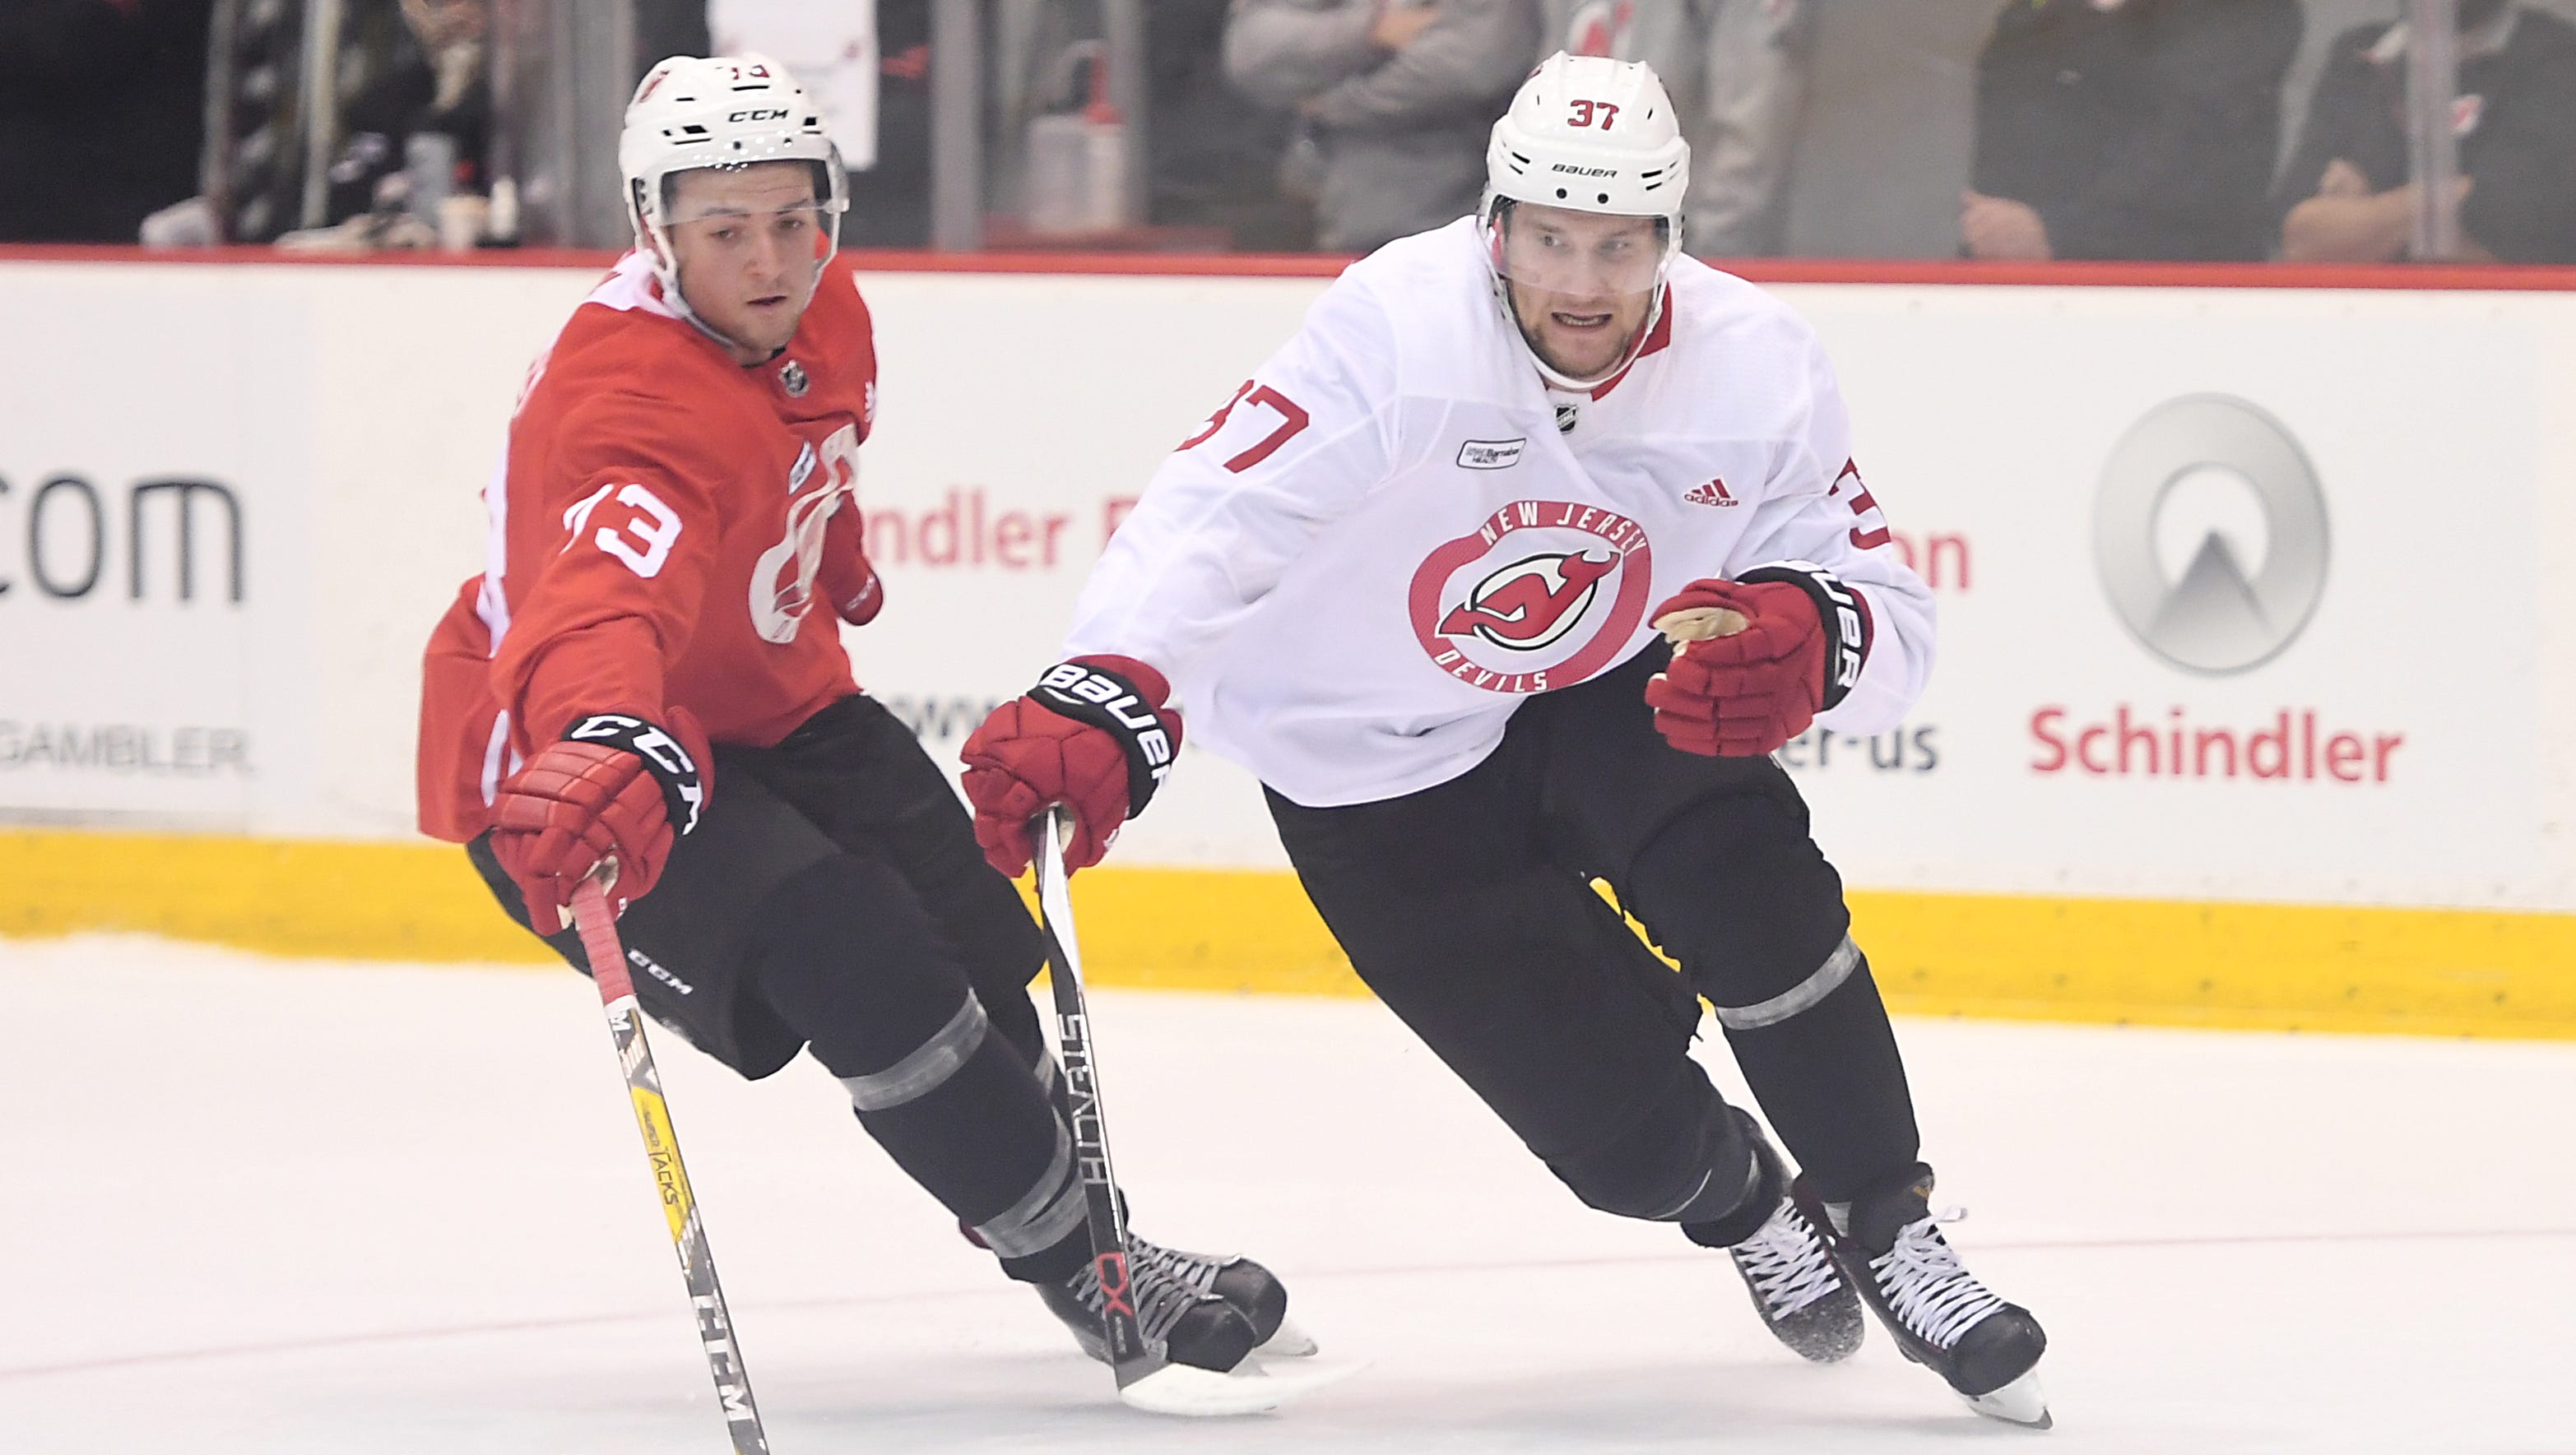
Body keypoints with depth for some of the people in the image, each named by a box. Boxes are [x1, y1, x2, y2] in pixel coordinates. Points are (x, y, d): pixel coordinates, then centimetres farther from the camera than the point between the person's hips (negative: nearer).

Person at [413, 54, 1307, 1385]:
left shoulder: (820, 314, -8)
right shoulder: (631, 402, -37)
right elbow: (602, 603, -55)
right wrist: (603, 749, -73)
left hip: (758, 699, 10)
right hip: (557, 761, -9)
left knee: (968, 936, 17)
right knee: (856, 965, -23)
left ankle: (1050, 1211, 43)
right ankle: (1080, 1269, -10)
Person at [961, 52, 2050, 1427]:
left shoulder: (1755, 366, -17)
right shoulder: (1401, 327, -30)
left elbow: (1888, 609, -15)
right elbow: (1212, 518, -39)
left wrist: (1806, 640, -40)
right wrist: (1095, 707, -55)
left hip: (1605, 697, 3)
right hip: (1382, 773, -3)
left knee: (1747, 885, -30)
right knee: (1628, 1133, -8)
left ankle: (1886, 1228, -7)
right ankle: (1740, 1201, 32)